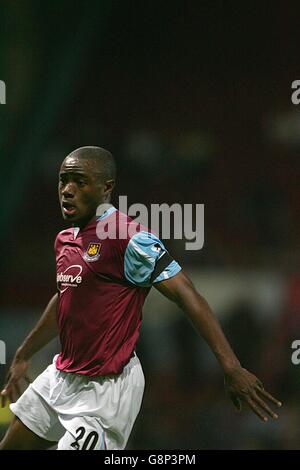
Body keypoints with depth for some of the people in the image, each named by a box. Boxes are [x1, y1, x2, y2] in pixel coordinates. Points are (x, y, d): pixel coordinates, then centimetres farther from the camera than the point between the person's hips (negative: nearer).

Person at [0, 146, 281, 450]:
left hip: (105, 390, -9)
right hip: (61, 376, 9)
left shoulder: (128, 237, -19)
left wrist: (231, 368, -30)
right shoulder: (65, 240, 8)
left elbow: (186, 295, -23)